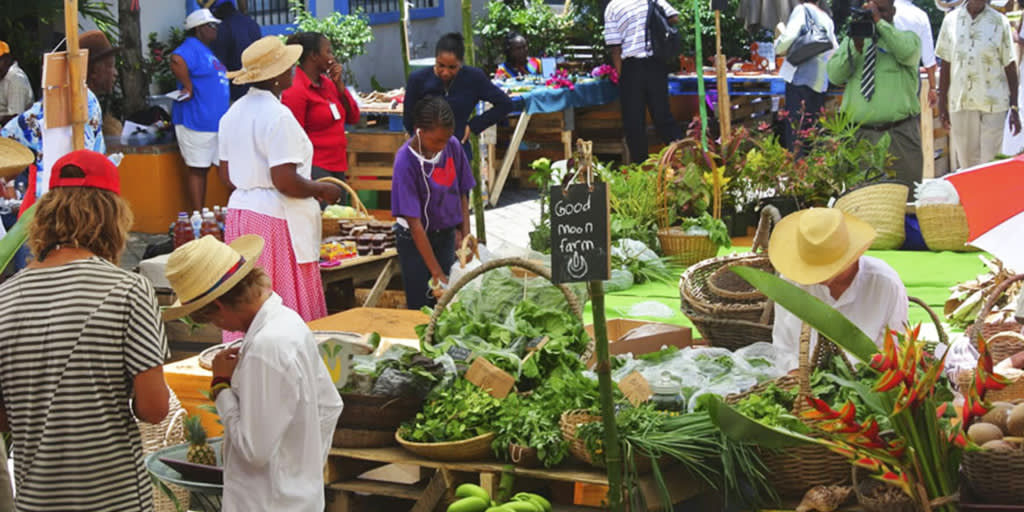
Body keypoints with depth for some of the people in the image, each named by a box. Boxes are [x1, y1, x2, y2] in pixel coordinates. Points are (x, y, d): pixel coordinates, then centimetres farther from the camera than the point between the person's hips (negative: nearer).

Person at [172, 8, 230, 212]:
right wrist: (188, 88, -28)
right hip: (196, 123, -10)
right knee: (198, 170, -3)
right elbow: (177, 60, -36)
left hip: (217, 122, 10)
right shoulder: (191, 48, -13)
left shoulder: (206, 51, 19)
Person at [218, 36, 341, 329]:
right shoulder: (278, 115, -16)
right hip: (276, 218, -9)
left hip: (240, 210, 9)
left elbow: (227, 177, 16)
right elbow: (285, 181, -20)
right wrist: (322, 190, -5)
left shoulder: (233, 113, 11)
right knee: (291, 308, -3)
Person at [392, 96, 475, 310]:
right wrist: (437, 273, -24)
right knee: (421, 307, -1)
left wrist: (465, 235, -4)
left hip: (446, 235, 4)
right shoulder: (406, 161, -23)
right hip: (415, 240, -4)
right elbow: (414, 222, -23)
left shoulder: (452, 146, -9)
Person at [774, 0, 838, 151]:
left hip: (802, 77, -7)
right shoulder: (827, 18, 17)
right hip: (821, 81, 7)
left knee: (796, 134, -7)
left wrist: (779, 47, 3)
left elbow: (789, 37, -17)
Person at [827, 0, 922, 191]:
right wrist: (856, 47, -11)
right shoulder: (851, 41, 17)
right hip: (858, 135, 2)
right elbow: (835, 75, 2)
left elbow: (907, 52, -15)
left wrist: (879, 21, -16)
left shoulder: (907, 37, 10)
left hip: (900, 137, -2)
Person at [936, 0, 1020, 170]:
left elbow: (1010, 67, 1)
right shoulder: (951, 20, 4)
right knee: (964, 163, 8)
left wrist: (1014, 108, -2)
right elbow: (945, 64, 10)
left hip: (993, 104, -2)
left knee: (989, 163, -1)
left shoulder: (999, 22, -2)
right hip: (960, 103, 2)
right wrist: (942, 104, 10)